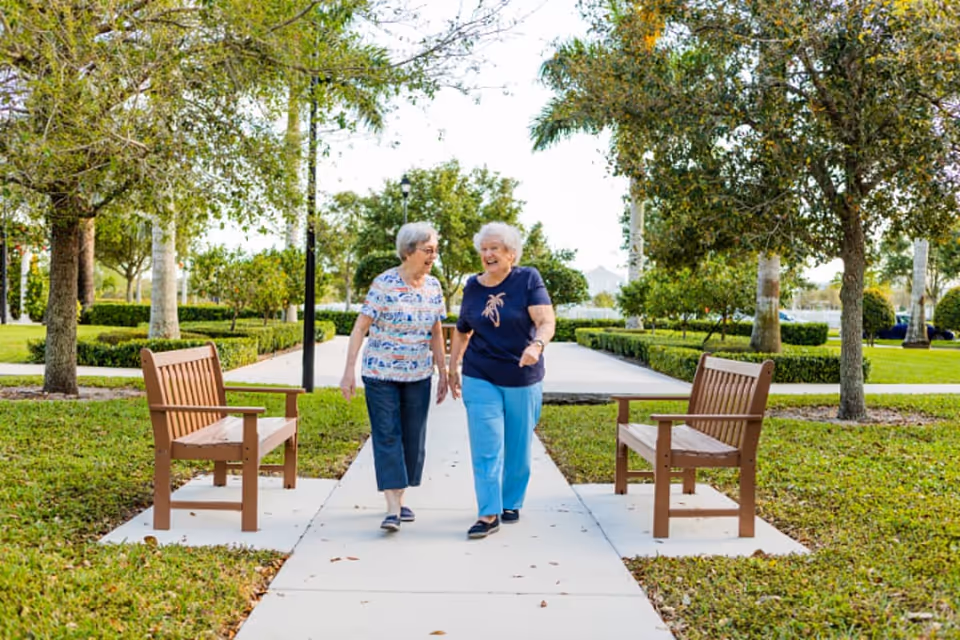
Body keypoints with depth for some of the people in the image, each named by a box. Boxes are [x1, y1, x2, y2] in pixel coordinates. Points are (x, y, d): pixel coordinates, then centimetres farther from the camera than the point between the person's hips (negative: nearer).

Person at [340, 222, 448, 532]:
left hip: (418, 376, 5)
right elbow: (360, 327, -12)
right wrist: (349, 371, -17)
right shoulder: (384, 283, -12)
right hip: (381, 373, -5)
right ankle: (393, 508, -4)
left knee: (413, 437, 8)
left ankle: (400, 498, 23)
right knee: (387, 436, -5)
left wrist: (443, 372, 10)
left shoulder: (434, 286, 4)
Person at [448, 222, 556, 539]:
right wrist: (452, 369, 16)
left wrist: (537, 345, -37)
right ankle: (489, 515, 1)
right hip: (481, 380, 2)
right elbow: (461, 332, 15)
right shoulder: (473, 287, 3)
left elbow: (546, 320, -17)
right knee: (485, 448, -5)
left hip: (523, 380, -1)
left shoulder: (528, 279, -7)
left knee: (518, 448, 11)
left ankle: (511, 503, 30)